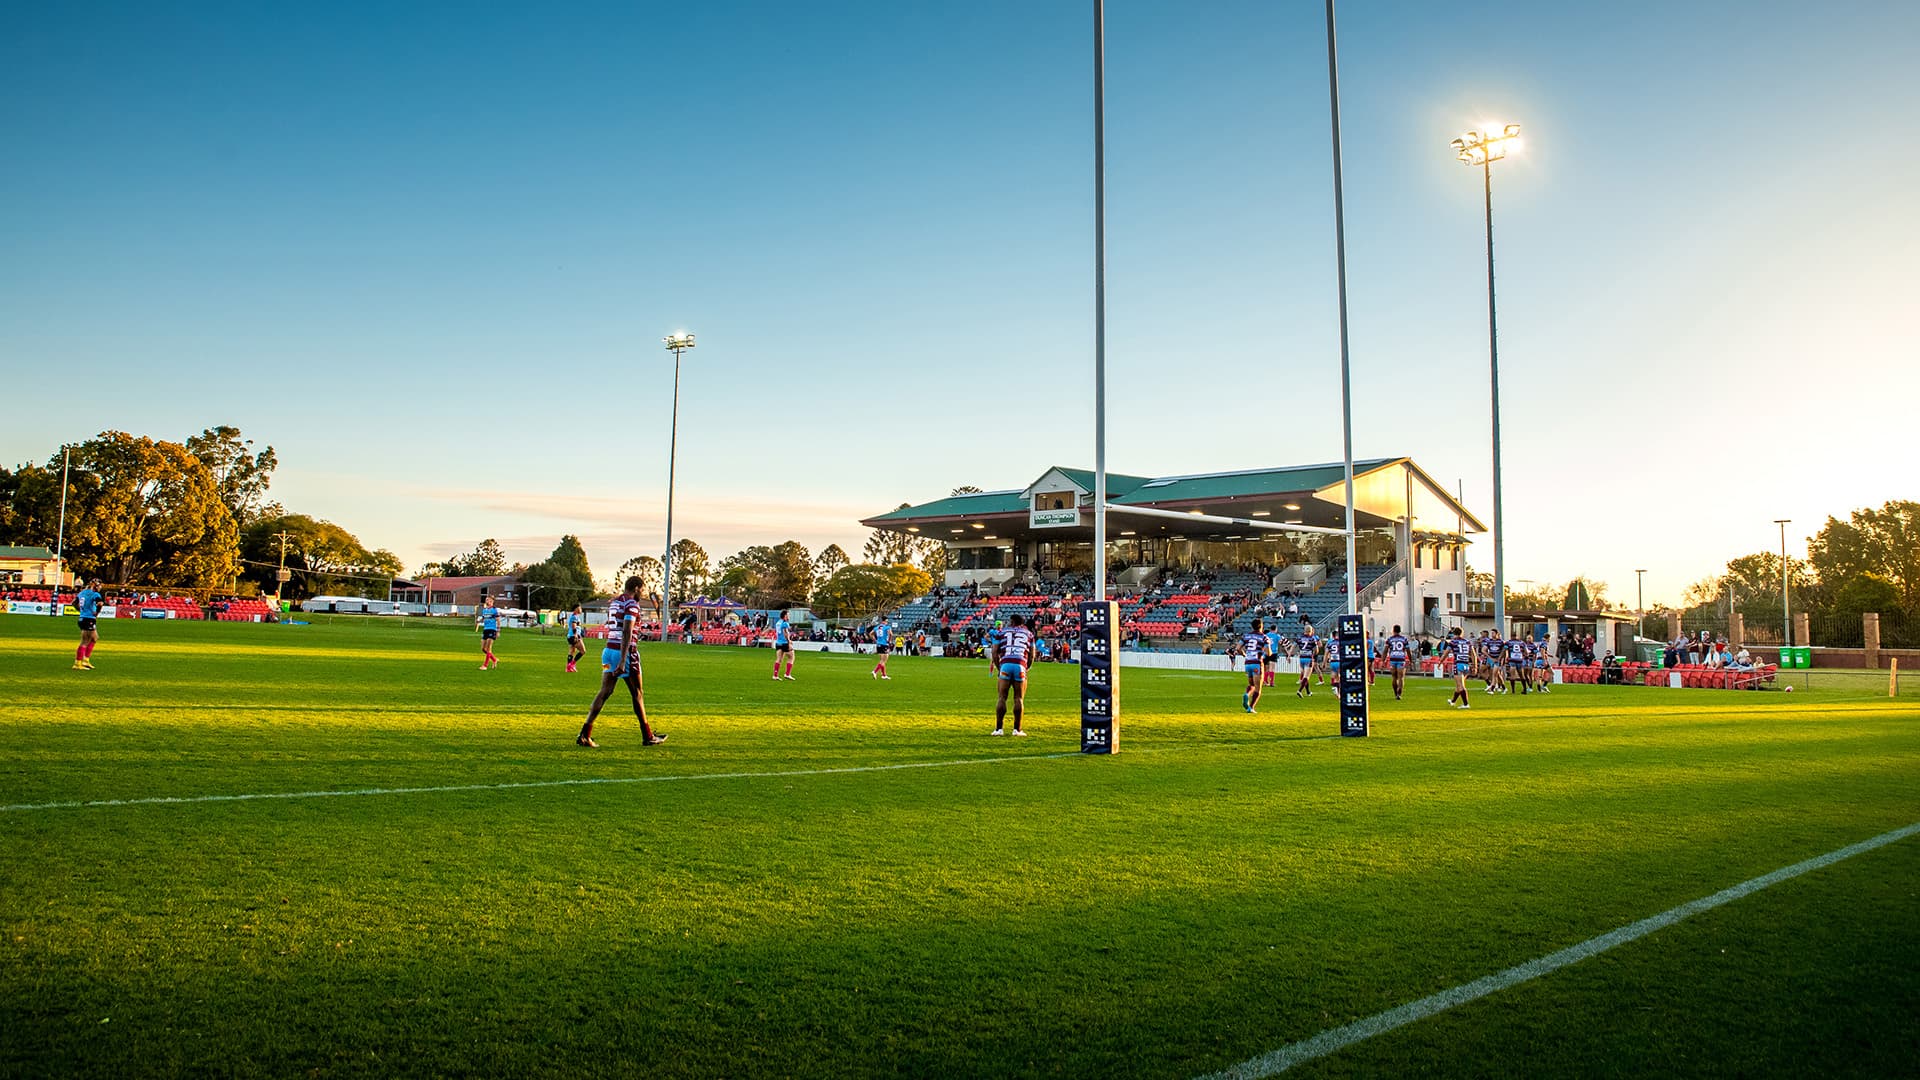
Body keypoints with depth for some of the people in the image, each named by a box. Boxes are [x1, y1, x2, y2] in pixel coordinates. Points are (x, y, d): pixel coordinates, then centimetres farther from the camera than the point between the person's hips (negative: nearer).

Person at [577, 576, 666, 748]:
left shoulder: (613, 602, 16)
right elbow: (626, 633, -21)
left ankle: (584, 734, -5)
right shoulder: (632, 605, -12)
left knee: (605, 692, 4)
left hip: (609, 649, 7)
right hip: (625, 652, -7)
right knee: (637, 694, 4)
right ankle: (648, 737, 15)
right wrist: (623, 661, -26)